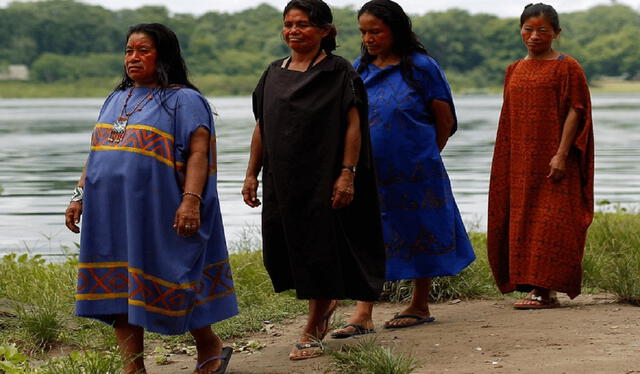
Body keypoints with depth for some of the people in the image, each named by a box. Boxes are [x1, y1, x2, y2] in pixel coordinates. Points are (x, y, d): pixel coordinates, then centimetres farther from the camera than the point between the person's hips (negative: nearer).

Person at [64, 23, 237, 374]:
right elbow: (96, 153, 21)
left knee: (167, 285, -2)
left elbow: (198, 154, -12)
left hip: (157, 215, -7)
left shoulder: (184, 101, -3)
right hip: (110, 214, 7)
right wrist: (80, 196, 14)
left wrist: (191, 200, -23)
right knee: (118, 289, 4)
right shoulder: (116, 100, 19)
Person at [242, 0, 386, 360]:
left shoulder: (339, 71, -5)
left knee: (319, 248, -2)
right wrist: (252, 174, 10)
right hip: (281, 179, 6)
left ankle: (311, 333, 9)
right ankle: (326, 301, 34)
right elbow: (261, 127, 14)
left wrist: (347, 174, -17)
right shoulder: (274, 74, 12)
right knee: (280, 251, 7)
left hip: (323, 178, -6)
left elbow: (353, 126, -9)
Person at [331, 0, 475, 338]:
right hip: (370, 171, 4)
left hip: (415, 171, -4)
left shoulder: (420, 66, -7)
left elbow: (445, 119, -1)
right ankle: (362, 314, -6)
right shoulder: (360, 69, 7)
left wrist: (426, 156, 7)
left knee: (420, 235, 8)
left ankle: (420, 306, 21)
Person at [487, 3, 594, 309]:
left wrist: (562, 154, -18)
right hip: (521, 162, 6)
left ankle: (544, 289, -9)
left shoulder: (567, 68, -3)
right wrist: (506, 161, 12)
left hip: (552, 160, -6)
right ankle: (539, 289, 10)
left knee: (549, 223, -9)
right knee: (522, 223, 5)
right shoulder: (515, 70, 14)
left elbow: (574, 112, -9)